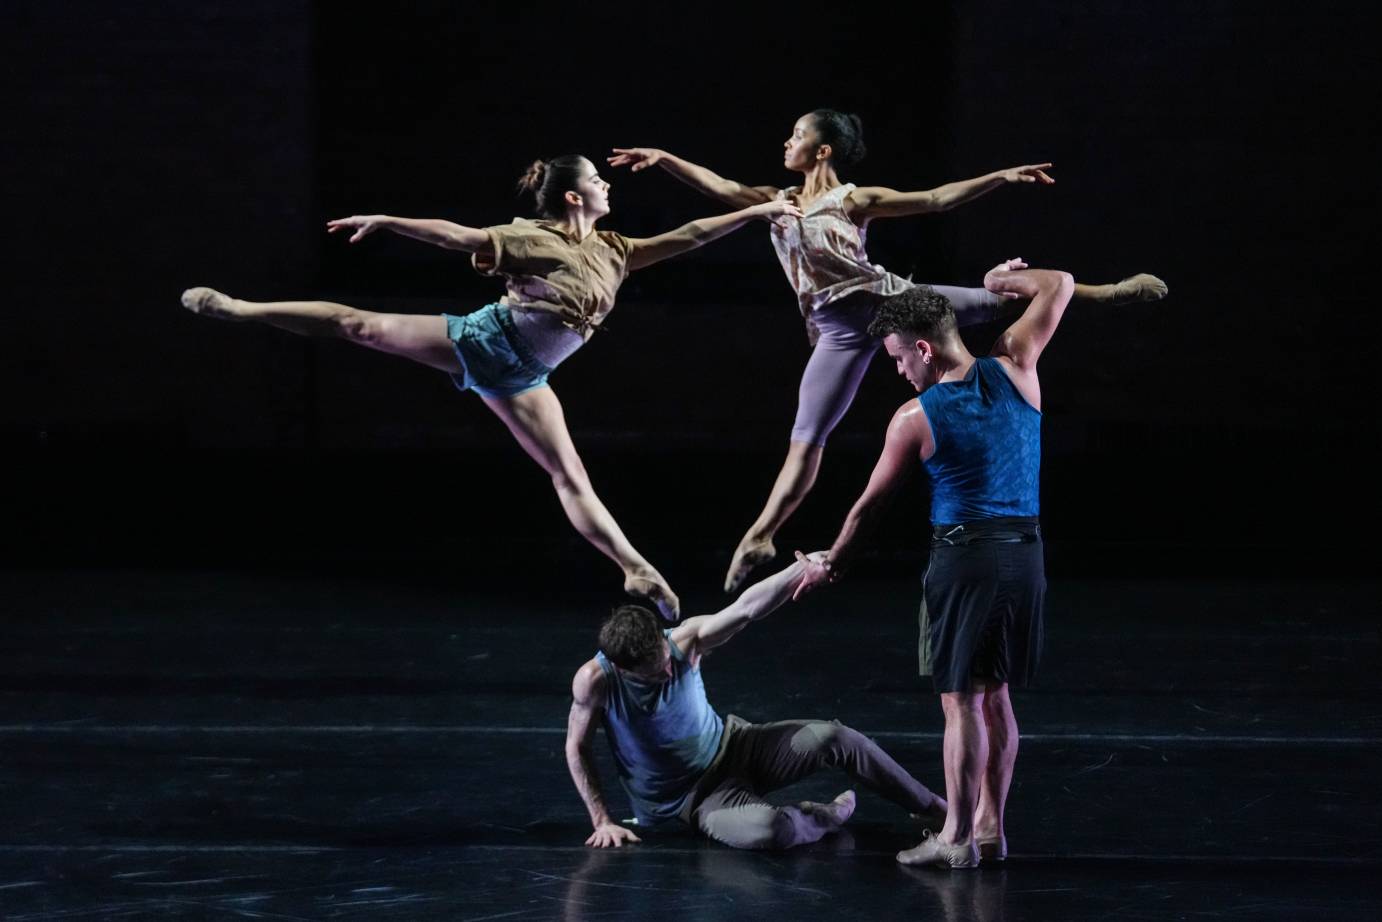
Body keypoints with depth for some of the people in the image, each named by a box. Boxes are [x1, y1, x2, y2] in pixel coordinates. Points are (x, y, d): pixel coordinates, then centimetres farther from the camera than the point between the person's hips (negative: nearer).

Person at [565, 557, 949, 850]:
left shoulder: (685, 642, -21)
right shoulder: (595, 681, -25)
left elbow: (746, 609, -34)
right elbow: (577, 748, -10)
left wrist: (804, 568, -49)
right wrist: (602, 821, -12)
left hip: (731, 746, 3)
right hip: (695, 797, -3)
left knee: (833, 737, -18)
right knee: (767, 829, -36)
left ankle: (932, 809, 2)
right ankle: (826, 817, -1)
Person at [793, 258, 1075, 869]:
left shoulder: (914, 419, -10)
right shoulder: (1013, 369, -2)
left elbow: (871, 502, 3)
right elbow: (1059, 285, 9)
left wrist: (831, 564, 16)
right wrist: (1001, 282, 25)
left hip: (963, 555, -5)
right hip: (1026, 553, 5)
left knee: (961, 701, 0)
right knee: (995, 697, 14)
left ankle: (957, 837, 2)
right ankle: (990, 828, 19)